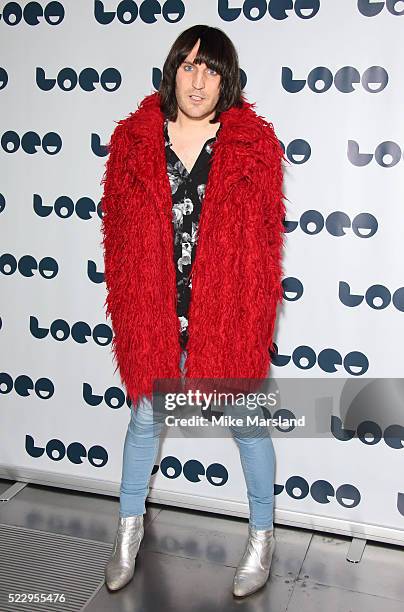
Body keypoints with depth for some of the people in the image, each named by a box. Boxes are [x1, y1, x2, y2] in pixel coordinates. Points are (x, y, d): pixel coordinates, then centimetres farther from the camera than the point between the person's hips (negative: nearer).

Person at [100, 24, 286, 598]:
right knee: (145, 420, 18)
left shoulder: (254, 145, -6)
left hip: (229, 315, -1)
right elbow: (117, 233, 2)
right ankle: (130, 528, 43)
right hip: (154, 313, 2)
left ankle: (262, 537, 37)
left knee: (247, 423, 14)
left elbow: (267, 240, -4)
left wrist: (260, 319, -6)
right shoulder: (132, 140, -1)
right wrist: (123, 310, 1)